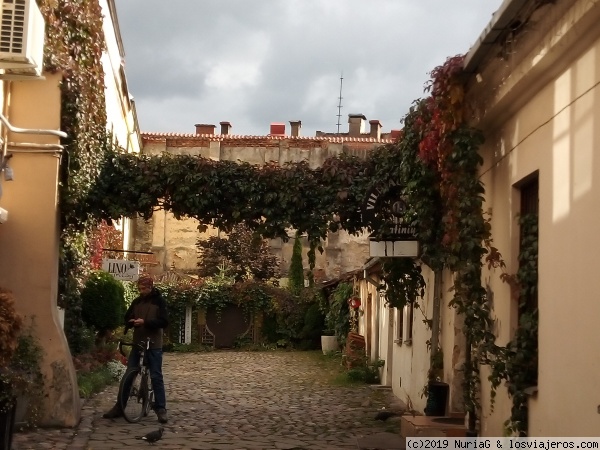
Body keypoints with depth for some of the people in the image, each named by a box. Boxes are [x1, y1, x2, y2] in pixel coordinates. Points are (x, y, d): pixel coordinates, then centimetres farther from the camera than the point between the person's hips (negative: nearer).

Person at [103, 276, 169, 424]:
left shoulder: (159, 301, -4)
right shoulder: (137, 302, 9)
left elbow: (164, 321, -13)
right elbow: (127, 317, 14)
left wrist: (145, 322, -23)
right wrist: (130, 322, -10)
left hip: (153, 344, -4)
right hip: (137, 343, 4)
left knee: (156, 377, -2)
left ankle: (161, 409, 3)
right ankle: (119, 407, 11)